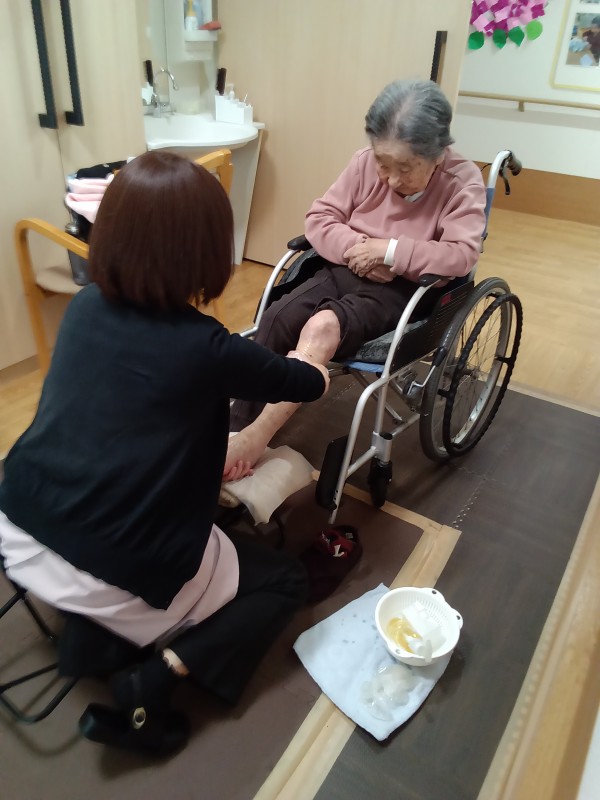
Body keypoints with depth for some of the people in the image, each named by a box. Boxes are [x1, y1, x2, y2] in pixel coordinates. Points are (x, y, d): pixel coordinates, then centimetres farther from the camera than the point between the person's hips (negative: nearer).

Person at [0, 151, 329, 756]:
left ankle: (92, 627, 19)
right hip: (118, 574, -6)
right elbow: (309, 385, -2)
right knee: (286, 579, 15)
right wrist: (308, 357, 20)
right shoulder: (203, 347, -19)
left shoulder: (85, 306, -2)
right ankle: (152, 678, 2)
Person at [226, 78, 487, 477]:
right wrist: (357, 249, -16)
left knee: (323, 327, -34)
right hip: (345, 271, 4)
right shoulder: (365, 163, 2)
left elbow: (462, 256, -19)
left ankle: (253, 442, -31)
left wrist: (388, 250, -22)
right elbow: (319, 218, 2)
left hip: (402, 291, -4)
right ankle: (237, 431, -19)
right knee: (276, 318, -25)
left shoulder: (463, 180, -7)